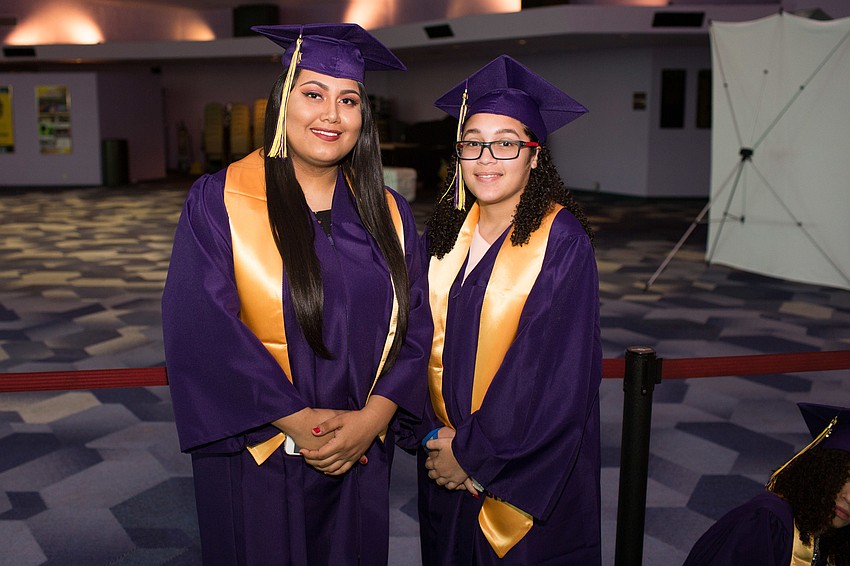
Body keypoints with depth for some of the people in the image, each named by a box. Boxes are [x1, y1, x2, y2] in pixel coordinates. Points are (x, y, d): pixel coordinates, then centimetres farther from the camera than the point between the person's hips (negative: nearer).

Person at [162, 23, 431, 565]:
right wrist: (299, 421, -18)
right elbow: (202, 330, -16)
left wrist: (372, 418, -14)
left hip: (361, 457, 3)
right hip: (256, 456, -3)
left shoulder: (388, 215, 2)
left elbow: (415, 324, 0)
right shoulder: (218, 202, -9)